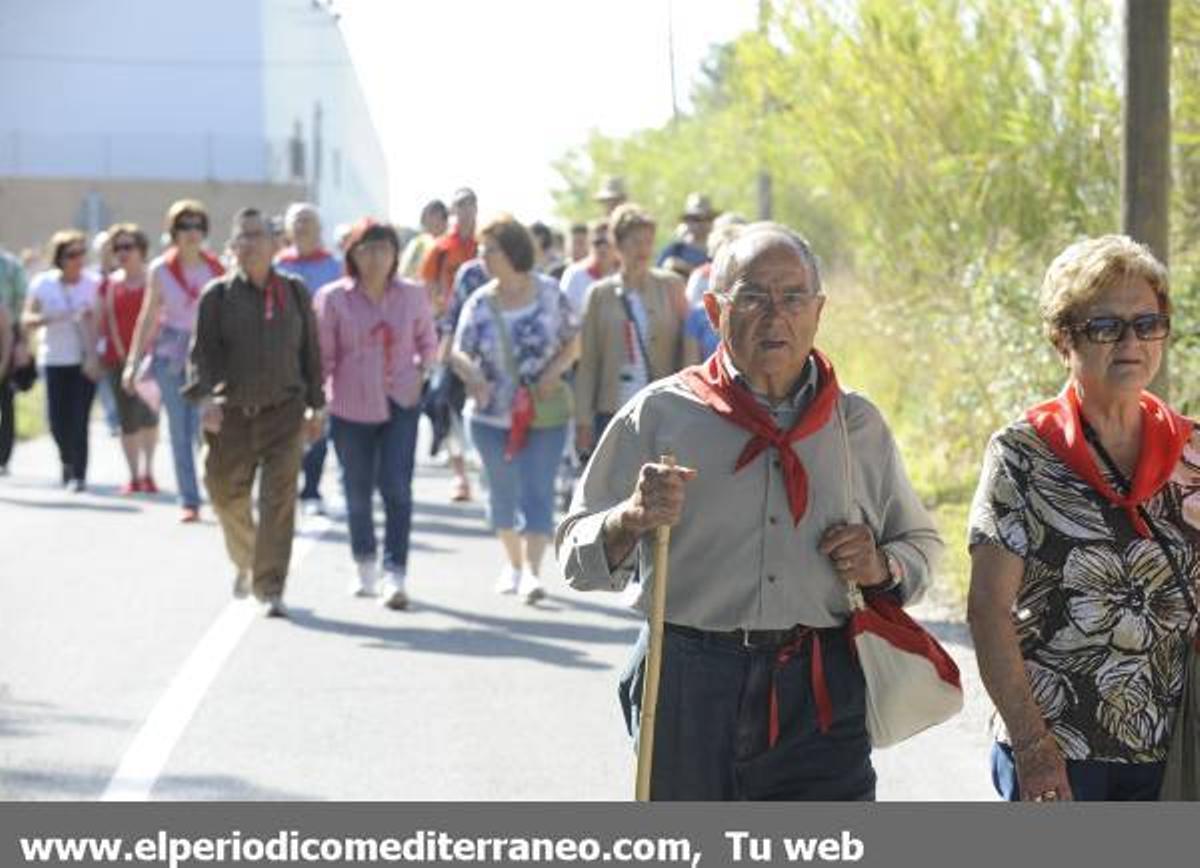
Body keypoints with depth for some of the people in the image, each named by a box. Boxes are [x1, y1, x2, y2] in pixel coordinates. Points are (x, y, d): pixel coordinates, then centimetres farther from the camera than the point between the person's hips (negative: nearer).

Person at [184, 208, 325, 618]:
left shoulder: (294, 292, 8)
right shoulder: (218, 295, 3)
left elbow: (310, 351, 13)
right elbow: (203, 351, -3)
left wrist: (316, 406, 11)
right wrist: (204, 396, -18)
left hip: (283, 411, 0)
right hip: (232, 413, 0)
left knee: (279, 499, -11)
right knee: (227, 496, 10)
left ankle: (271, 588, -9)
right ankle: (245, 561, 40)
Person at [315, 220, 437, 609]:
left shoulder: (413, 296, 2)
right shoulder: (333, 298, -3)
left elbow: (428, 343, 16)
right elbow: (322, 355, 0)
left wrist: (420, 374, -2)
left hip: (400, 404, 0)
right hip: (351, 406, 0)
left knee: (397, 488, -12)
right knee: (357, 490, 11)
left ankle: (395, 576, -12)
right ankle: (364, 565, 33)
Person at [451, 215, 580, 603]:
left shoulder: (549, 293, -5)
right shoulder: (480, 303, -2)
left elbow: (574, 341, 4)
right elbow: (459, 351, -4)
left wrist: (553, 372, -14)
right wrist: (471, 373, -27)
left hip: (544, 412, -2)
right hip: (493, 412, 2)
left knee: (538, 491, -11)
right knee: (503, 492, 14)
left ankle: (531, 571, -15)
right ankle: (514, 563, 33)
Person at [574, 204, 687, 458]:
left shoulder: (671, 285, 5)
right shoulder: (600, 294, 5)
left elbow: (686, 348, 6)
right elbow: (587, 363, 5)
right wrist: (583, 420, 0)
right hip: (613, 415, 0)